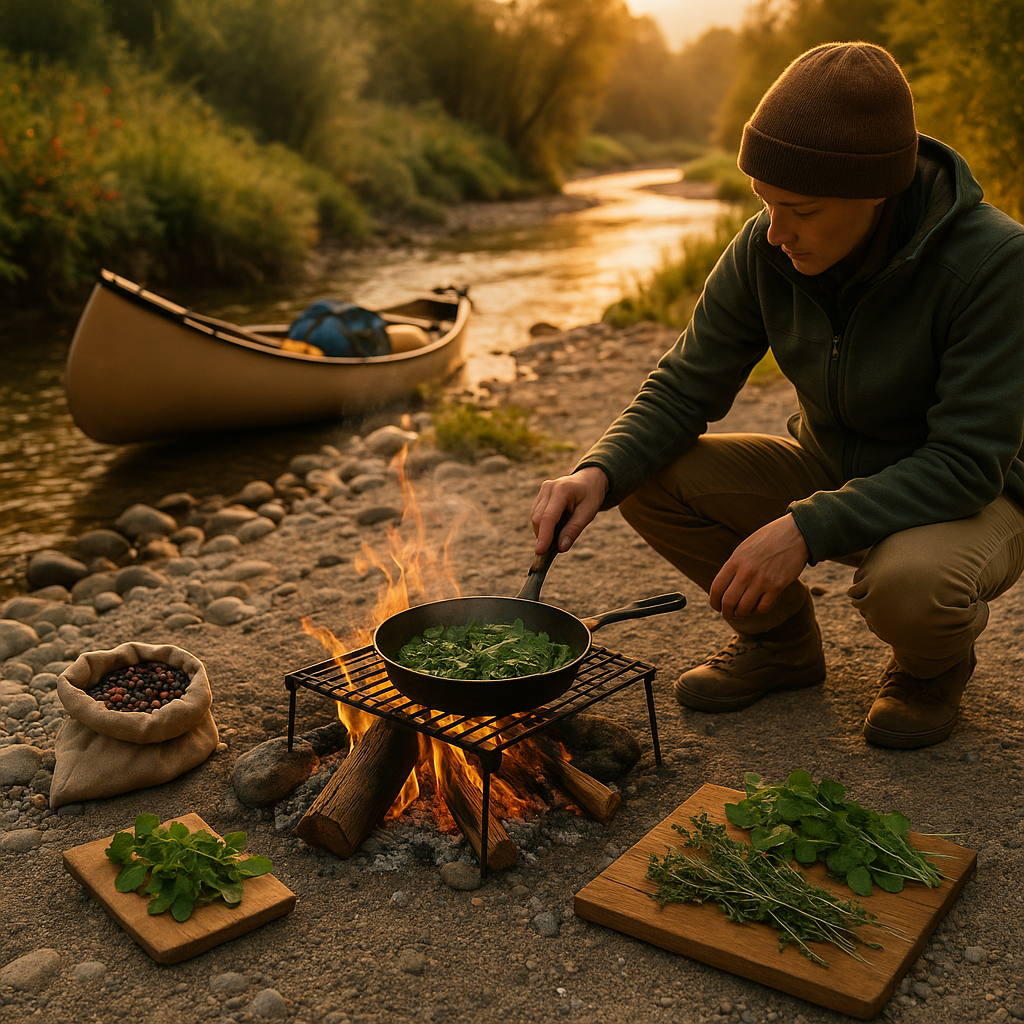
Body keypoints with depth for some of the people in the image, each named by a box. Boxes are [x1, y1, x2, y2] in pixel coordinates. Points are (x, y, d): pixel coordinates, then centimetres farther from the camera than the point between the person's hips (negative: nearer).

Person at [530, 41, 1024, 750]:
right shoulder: (766, 252, -14)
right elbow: (686, 386, -8)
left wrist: (807, 529, -38)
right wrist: (600, 472, -27)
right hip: (832, 475, 5)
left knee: (909, 582, -39)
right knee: (649, 477, -14)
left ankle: (936, 661, 1)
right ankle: (781, 638, 8)